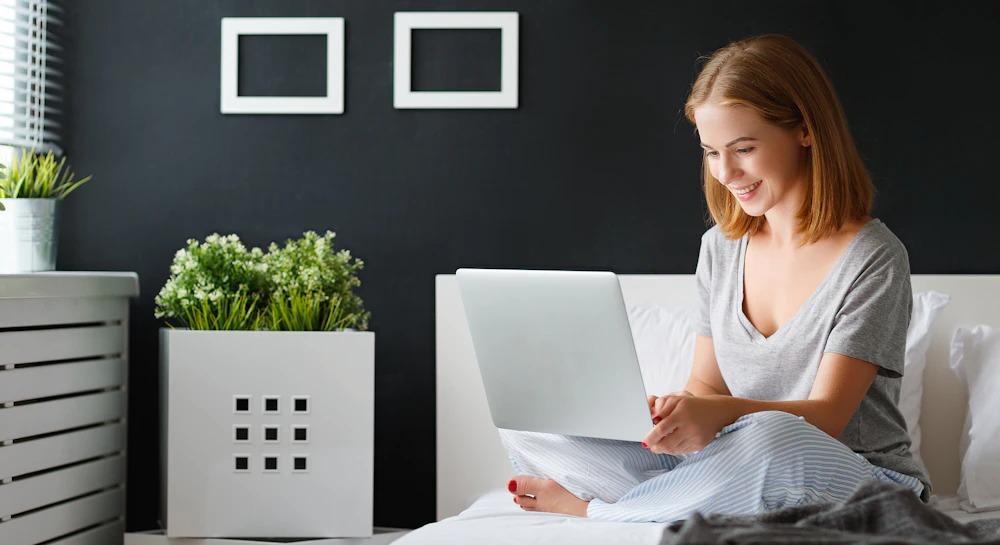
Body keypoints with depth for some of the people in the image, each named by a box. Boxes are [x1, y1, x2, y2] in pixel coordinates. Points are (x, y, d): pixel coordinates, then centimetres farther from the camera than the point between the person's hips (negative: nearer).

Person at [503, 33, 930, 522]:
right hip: (733, 461, 5)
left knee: (772, 438, -41)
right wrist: (673, 411, -18)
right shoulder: (720, 247, 9)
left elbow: (825, 417, -18)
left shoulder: (872, 259, -11)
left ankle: (591, 508, -20)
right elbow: (705, 387, 7)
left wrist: (723, 412, -38)